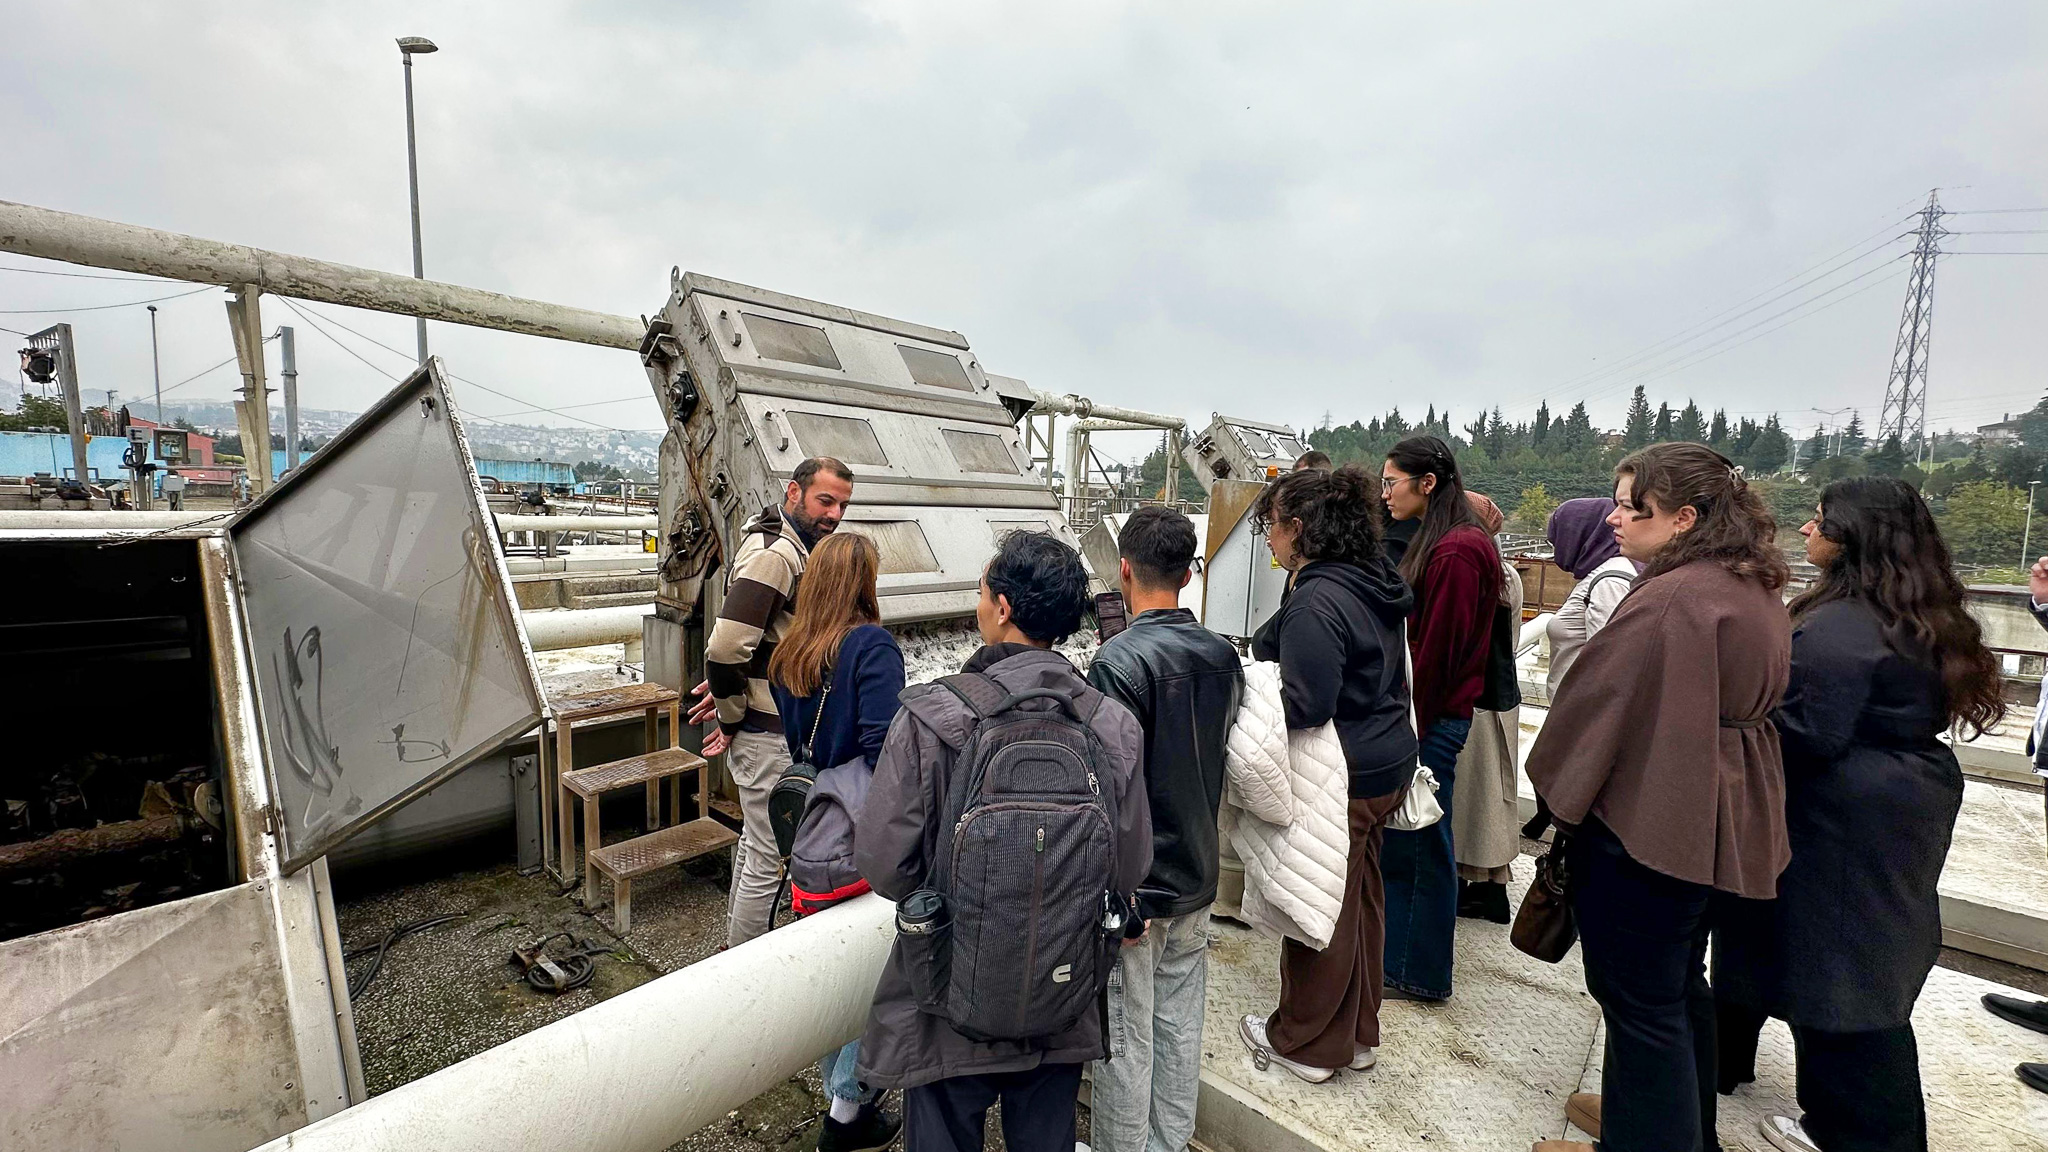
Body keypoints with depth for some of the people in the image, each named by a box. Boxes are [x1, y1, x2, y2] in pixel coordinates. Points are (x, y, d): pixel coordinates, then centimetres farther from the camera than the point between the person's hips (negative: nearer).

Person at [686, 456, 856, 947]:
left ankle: (736, 940, 42)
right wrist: (732, 719, -15)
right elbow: (725, 648, -29)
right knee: (770, 860, 2)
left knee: (755, 842, 24)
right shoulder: (774, 554, -22)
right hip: (770, 735, -10)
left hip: (775, 728, 10)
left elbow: (733, 643, 18)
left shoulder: (792, 547, 11)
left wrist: (730, 698, 5)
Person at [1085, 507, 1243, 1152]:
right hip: (1197, 879, 7)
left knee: (1124, 1039, 11)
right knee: (1180, 1026, 21)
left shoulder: (1119, 660, -22)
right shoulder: (1223, 655, 0)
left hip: (1134, 887, -7)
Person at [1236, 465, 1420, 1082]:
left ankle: (1307, 1043, 27)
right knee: (1360, 898, 20)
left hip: (1339, 778, -10)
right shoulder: (1372, 583, 6)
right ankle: (1356, 1034, 38)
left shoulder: (1316, 603, -25)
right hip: (1384, 764, 10)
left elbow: (1306, 706, -29)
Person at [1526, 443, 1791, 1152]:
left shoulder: (1668, 601, -25)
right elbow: (1754, 700, 17)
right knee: (1680, 983, 25)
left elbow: (1600, 704, -20)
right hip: (1716, 822, 10)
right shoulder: (1758, 592, 6)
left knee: (1638, 997, 6)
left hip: (1644, 821, -10)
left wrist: (1555, 792, -6)